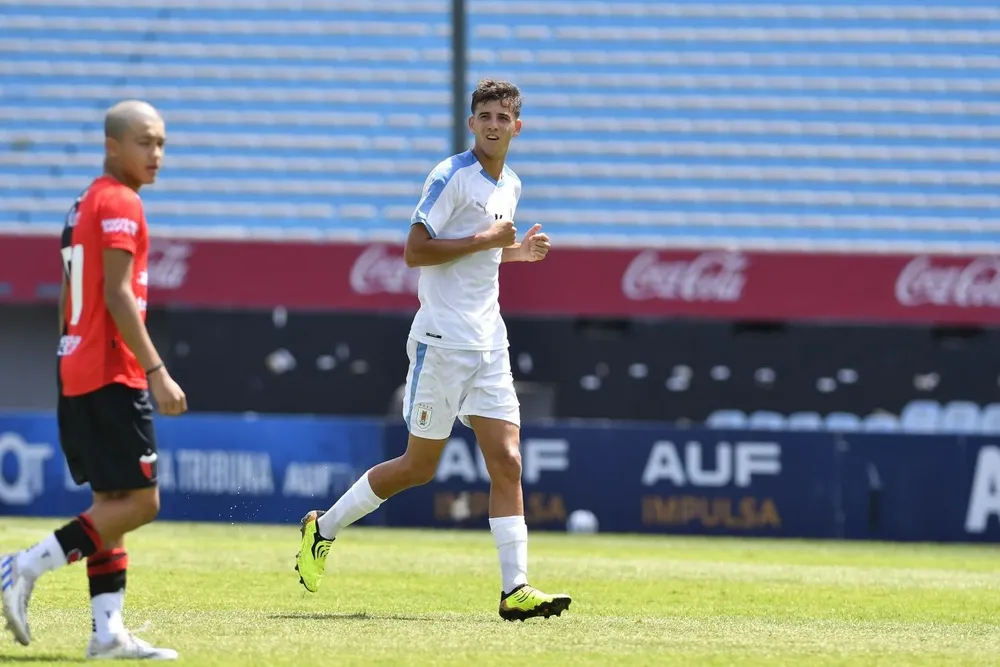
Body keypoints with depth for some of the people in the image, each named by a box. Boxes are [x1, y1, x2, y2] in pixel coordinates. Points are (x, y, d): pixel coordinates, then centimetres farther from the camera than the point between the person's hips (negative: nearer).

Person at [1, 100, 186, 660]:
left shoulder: (83, 205, 19)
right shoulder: (120, 204, -11)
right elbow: (118, 296, -19)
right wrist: (156, 372, -21)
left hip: (77, 376, 10)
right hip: (112, 376, -10)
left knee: (112, 502, 9)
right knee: (140, 501, -8)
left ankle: (108, 631, 4)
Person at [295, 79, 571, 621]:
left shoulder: (510, 186, 15)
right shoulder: (451, 177, -11)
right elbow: (415, 251, -17)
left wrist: (514, 251, 10)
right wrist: (487, 239, -19)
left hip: (488, 343, 7)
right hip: (441, 341, -7)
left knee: (506, 463, -4)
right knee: (419, 466, 0)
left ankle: (515, 588, -8)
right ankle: (323, 529, 19)